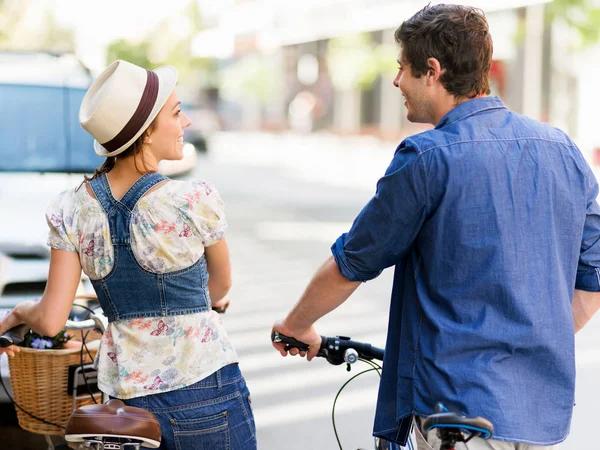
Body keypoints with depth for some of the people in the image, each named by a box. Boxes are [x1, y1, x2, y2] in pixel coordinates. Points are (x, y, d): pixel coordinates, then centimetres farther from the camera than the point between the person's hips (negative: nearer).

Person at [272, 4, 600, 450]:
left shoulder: (427, 158, -13)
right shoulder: (564, 150, 5)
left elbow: (351, 265, -3)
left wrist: (296, 325, 15)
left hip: (461, 405, -6)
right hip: (549, 413, 6)